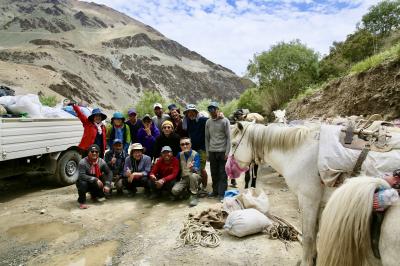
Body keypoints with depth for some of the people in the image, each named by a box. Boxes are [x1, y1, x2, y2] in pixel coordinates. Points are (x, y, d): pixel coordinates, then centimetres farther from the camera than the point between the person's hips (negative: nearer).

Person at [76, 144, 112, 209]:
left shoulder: (101, 162, -9)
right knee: (83, 183, -37)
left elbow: (109, 173, -9)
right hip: (86, 183, -4)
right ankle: (82, 202, -10)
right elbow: (81, 176, -35)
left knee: (107, 190, -14)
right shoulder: (83, 162, -23)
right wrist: (95, 179, -42)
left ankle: (94, 195, 22)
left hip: (95, 184, 4)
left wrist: (107, 185, -23)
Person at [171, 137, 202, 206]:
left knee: (193, 175, -38)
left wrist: (192, 168, -46)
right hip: (184, 178, 3)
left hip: (195, 178, -3)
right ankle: (186, 189, 11)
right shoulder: (180, 154, -2)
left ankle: (194, 196, -18)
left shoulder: (195, 154, -14)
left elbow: (197, 170, -25)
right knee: (175, 191, -23)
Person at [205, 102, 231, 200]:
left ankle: (222, 193, 5)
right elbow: (207, 138, 13)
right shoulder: (208, 122, 9)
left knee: (222, 173, -1)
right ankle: (215, 191, 21)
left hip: (222, 151, -4)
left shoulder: (225, 121, -2)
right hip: (212, 151, 4)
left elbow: (228, 137, -4)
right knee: (214, 173, 9)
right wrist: (207, 152, 8)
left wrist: (227, 152, -9)